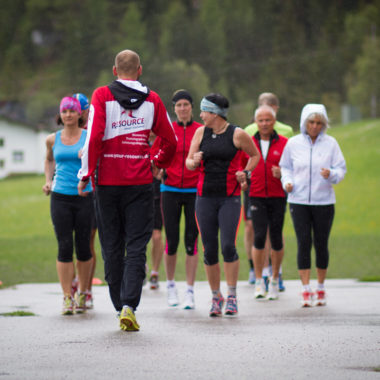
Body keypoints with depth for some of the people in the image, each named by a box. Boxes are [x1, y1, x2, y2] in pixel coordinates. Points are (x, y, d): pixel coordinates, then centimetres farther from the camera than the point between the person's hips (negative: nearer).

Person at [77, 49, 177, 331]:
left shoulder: (102, 96, -2)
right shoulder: (152, 99, 3)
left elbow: (94, 136, -11)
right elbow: (170, 141, 6)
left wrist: (86, 174, -4)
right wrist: (158, 165, 24)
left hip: (108, 182, 0)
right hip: (140, 182, 0)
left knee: (112, 247, 10)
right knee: (136, 246, 0)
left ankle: (120, 306, 13)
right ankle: (129, 304, -14)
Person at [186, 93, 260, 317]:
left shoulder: (238, 134, -2)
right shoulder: (201, 133, 7)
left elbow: (255, 156, 12)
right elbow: (189, 162, 7)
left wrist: (245, 173, -4)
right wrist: (194, 162, -15)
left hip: (230, 198, -3)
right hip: (205, 197, 3)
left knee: (228, 245, -15)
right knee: (209, 250, 2)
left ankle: (232, 296, -3)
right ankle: (216, 297, 14)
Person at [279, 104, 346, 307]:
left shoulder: (330, 143, 3)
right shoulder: (293, 143, 5)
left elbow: (341, 169, 3)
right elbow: (285, 167, 14)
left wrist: (331, 174, -19)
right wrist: (287, 182, -5)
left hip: (324, 201, 0)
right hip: (299, 201, 0)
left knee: (321, 244, 4)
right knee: (304, 243, -7)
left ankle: (321, 288, 17)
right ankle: (306, 291, -6)